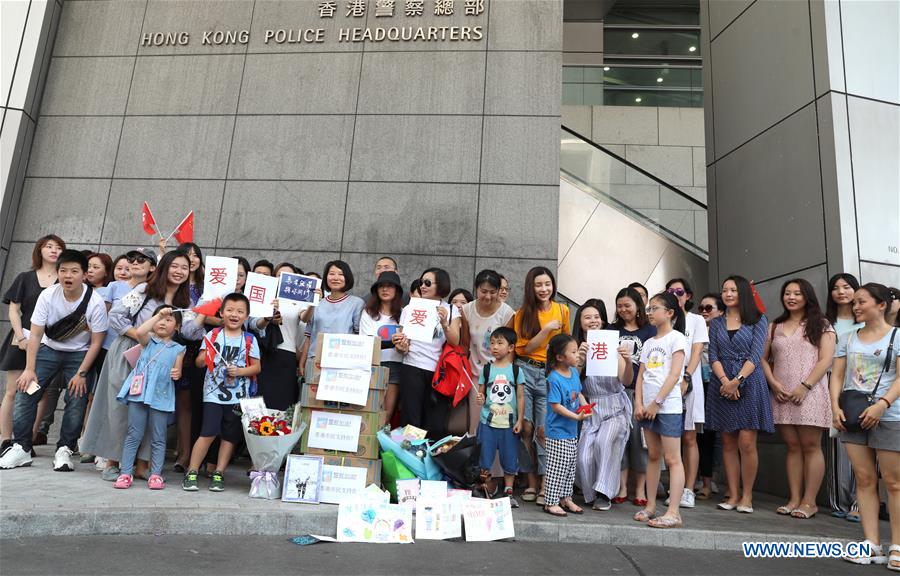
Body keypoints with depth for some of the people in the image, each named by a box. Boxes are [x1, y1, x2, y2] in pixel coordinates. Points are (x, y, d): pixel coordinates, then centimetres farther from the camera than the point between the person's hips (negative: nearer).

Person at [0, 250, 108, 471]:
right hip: (48, 349, 2)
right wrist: (29, 369, -16)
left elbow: (96, 341, -14)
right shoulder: (47, 296, -15)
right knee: (26, 390, -10)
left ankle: (64, 450, 2)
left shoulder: (95, 302, -20)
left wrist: (81, 373, -16)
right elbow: (35, 334, -11)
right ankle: (21, 447, 3)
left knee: (77, 399, -13)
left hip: (79, 354, -2)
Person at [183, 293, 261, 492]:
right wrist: (204, 358, -20)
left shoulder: (250, 339, 3)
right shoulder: (213, 335, 3)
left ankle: (219, 473, 20)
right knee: (209, 433, -8)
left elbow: (256, 366, 3)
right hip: (214, 393, -2)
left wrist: (239, 371, -14)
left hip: (239, 395, 2)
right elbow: (199, 362, 2)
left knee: (230, 436, 8)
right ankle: (191, 472, 8)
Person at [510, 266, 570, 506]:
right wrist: (547, 329, -13)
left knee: (544, 430, -7)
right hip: (525, 370, 0)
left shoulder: (562, 310, 6)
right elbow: (527, 348, -3)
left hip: (550, 373, 0)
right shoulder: (523, 313, 3)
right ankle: (531, 483, 13)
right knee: (526, 428, 0)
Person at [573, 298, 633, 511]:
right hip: (591, 408, 2)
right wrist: (580, 359, -24)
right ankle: (592, 495, 18)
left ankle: (604, 493, -9)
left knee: (605, 441, -27)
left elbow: (626, 381, -8)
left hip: (615, 407, -2)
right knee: (584, 457, -10)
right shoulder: (577, 348, 2)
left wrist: (628, 362, -28)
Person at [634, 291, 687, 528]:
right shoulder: (649, 343, 16)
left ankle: (673, 513, -4)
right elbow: (641, 376, 12)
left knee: (672, 459, -5)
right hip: (648, 407, 7)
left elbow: (674, 375, -12)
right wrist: (639, 403, -1)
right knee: (652, 456, 12)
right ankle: (650, 506, 19)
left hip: (668, 407, -7)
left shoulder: (676, 338, -4)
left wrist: (657, 402, -15)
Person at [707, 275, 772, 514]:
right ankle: (733, 495, 11)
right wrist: (725, 381, -12)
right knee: (728, 442, 5)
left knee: (746, 443, -7)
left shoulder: (758, 320, 4)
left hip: (749, 384, -3)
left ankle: (747, 496, 5)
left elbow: (756, 355, -6)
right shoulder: (716, 323, 13)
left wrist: (737, 380, -16)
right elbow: (713, 356, 4)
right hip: (722, 385, 3)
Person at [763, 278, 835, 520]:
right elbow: (764, 358, 13)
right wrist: (773, 383, -4)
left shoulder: (821, 325, 4)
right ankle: (794, 499, 11)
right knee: (792, 446, 7)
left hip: (809, 393, -3)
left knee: (811, 446, -1)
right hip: (782, 395, 4)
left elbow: (826, 360, -5)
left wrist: (804, 386, -14)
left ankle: (809, 501, 5)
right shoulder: (775, 327, 15)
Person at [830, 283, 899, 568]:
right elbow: (837, 375, 10)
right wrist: (835, 406, -4)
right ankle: (872, 546, 8)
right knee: (864, 479, 4)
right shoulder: (848, 339, 14)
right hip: (853, 416, 4)